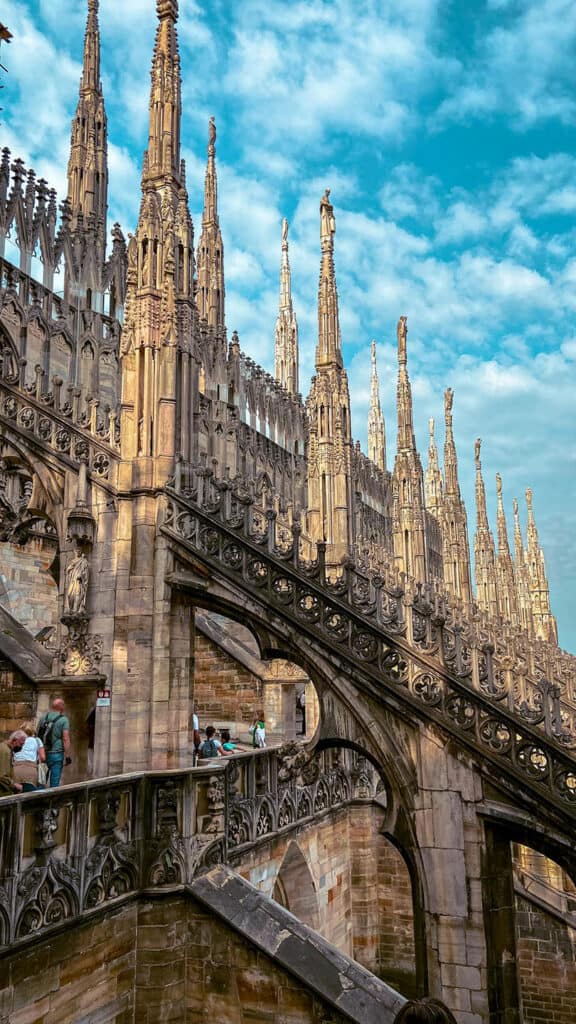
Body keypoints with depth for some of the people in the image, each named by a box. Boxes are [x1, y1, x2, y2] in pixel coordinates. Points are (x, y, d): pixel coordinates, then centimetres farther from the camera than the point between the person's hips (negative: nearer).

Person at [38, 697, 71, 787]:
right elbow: (66, 739, -14)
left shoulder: (43, 717, 5)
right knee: (54, 781, 3)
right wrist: (67, 756, -9)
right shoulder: (63, 720, -10)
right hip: (56, 754, -5)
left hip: (43, 753, 5)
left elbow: (38, 735, 10)